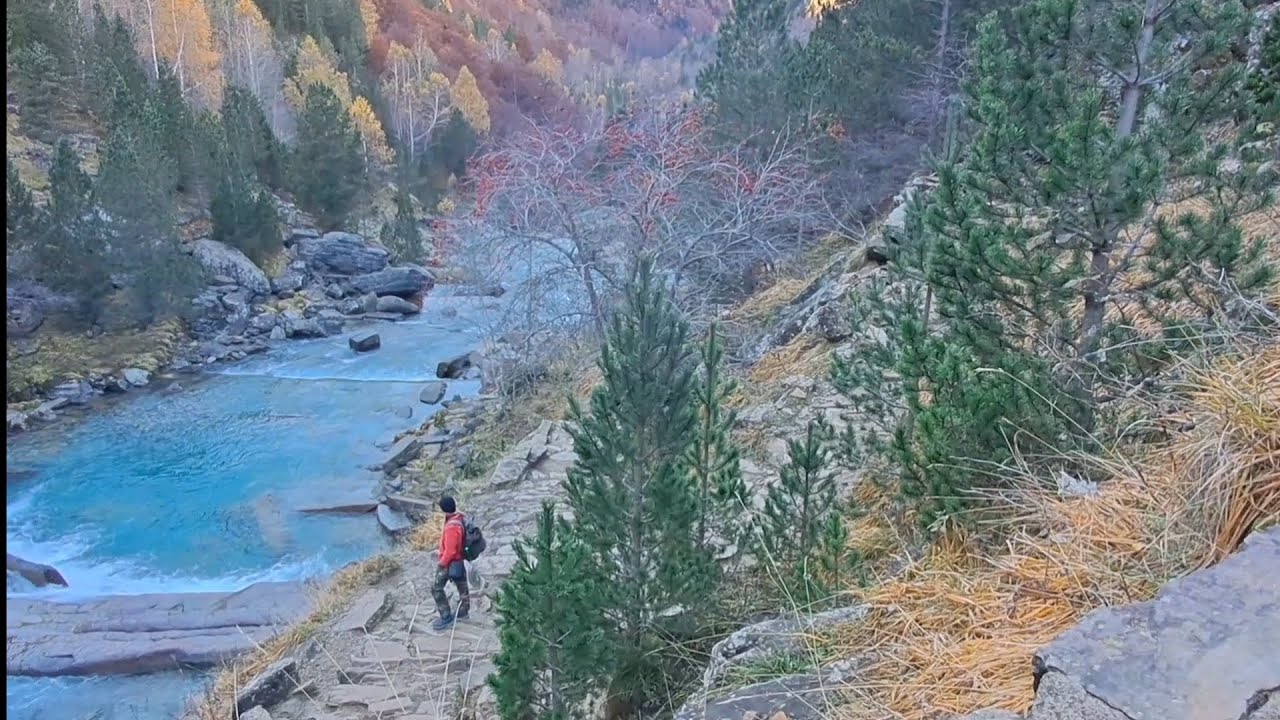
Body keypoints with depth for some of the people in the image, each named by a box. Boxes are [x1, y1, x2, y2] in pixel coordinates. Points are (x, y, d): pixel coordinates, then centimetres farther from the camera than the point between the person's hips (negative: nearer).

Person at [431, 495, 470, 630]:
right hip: (460, 559, 9)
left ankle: (446, 617, 6)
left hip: (451, 562, -9)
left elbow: (450, 551, -28)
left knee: (437, 589, 1)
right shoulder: (461, 518, -5)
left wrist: (442, 563, -13)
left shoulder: (452, 527, -33)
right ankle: (463, 612, 37)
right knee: (461, 585, 21)